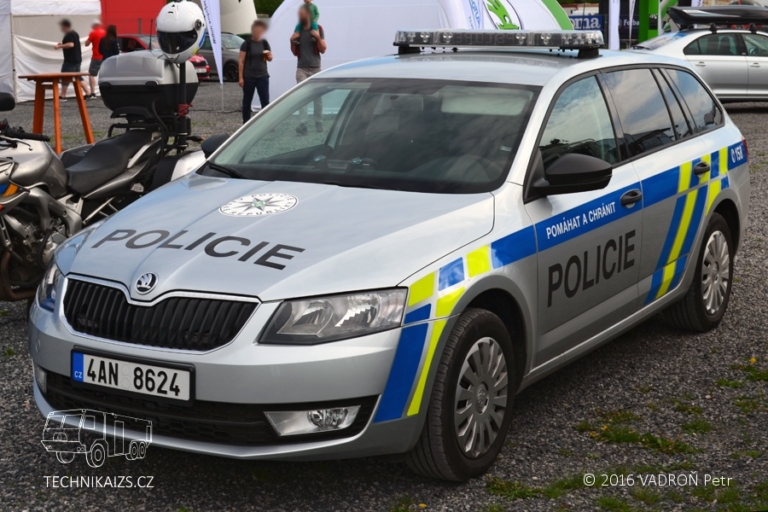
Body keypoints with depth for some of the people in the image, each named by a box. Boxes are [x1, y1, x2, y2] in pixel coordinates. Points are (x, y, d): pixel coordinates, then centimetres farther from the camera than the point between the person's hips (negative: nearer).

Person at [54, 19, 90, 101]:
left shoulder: (69, 35, -15)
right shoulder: (75, 33, 16)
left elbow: (71, 44, -28)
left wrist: (59, 46, -22)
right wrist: (62, 45, 22)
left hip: (70, 60, -10)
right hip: (77, 59, 10)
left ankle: (63, 96, -5)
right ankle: (88, 93, 10)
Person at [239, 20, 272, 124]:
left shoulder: (265, 43, 6)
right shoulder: (246, 44, -5)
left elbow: (270, 58, 13)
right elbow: (241, 61, -6)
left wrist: (268, 56, -11)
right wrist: (241, 77, -10)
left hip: (263, 76, 3)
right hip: (249, 77, -3)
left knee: (265, 101, -3)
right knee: (247, 100, 6)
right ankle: (246, 123, 13)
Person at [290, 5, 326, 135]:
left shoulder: (318, 29, 0)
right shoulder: (297, 30, 8)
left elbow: (323, 50, -2)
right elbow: (295, 52, 13)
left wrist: (318, 37, -17)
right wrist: (292, 41, -4)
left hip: (315, 68, -1)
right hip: (301, 68, 1)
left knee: (317, 96, 4)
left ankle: (318, 123, 13)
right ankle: (303, 124, -20)